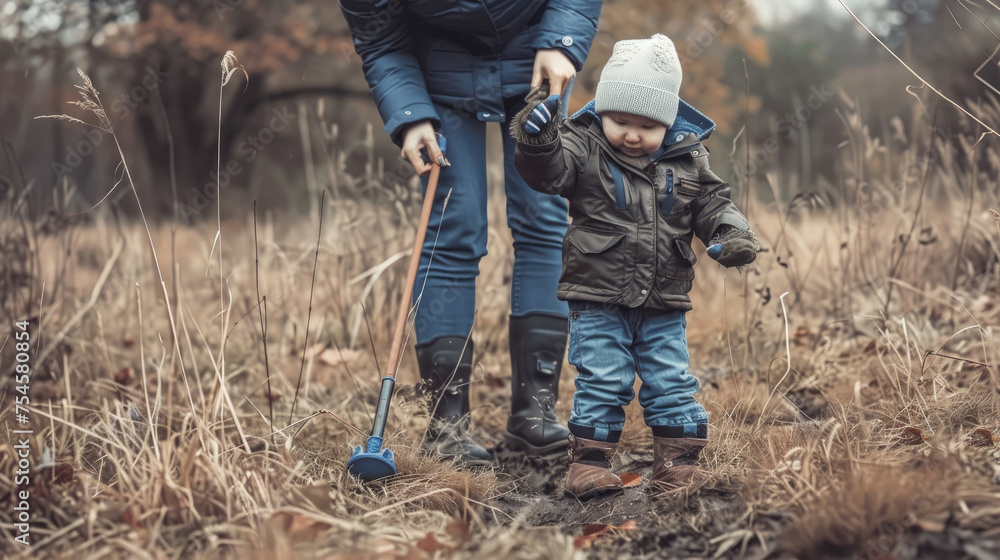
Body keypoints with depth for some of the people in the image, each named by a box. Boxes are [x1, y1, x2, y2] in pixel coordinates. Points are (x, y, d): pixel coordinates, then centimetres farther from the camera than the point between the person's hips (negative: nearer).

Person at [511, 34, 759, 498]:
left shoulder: (687, 158, 3)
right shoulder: (583, 146, -6)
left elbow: (712, 204, 10)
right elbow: (550, 173, -22)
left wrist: (731, 234, -10)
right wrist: (538, 142, -42)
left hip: (664, 306, 3)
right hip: (598, 301, -3)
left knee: (672, 384, 7)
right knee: (601, 382, -2)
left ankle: (677, 462, 18)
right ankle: (589, 461, 8)